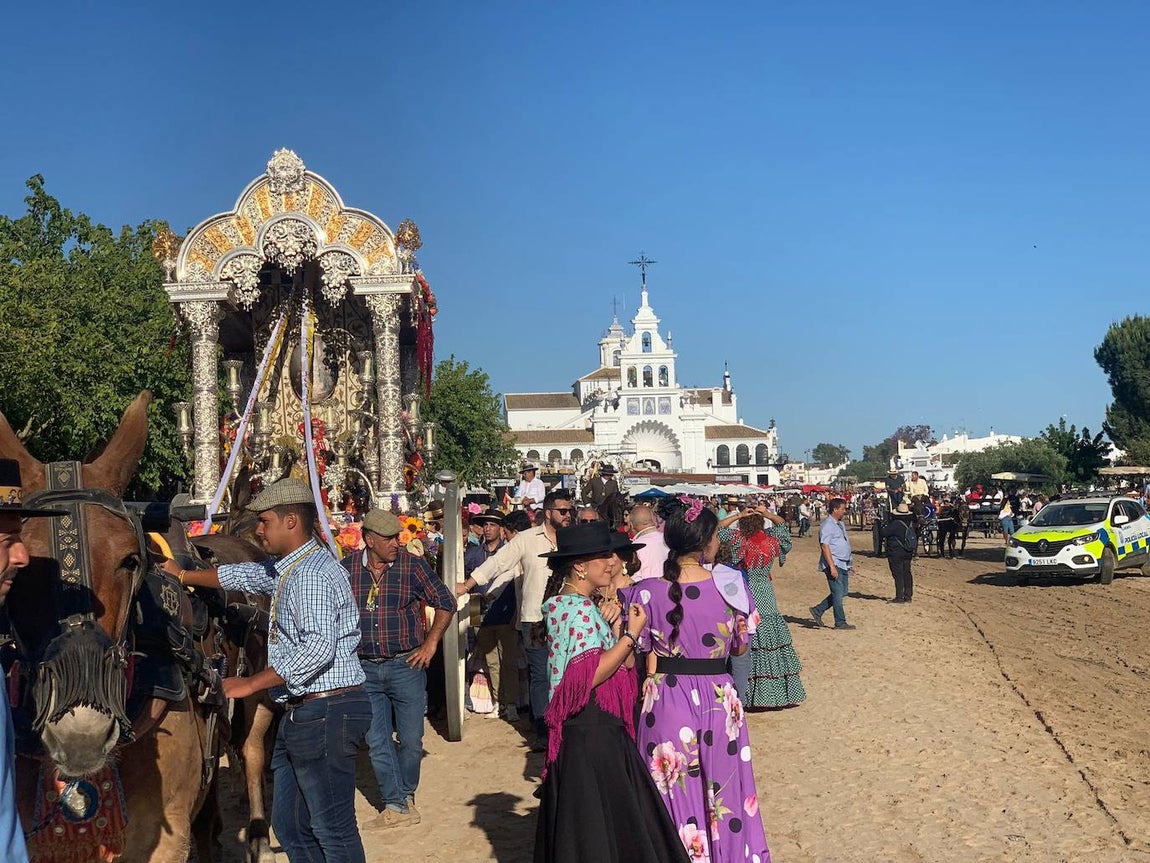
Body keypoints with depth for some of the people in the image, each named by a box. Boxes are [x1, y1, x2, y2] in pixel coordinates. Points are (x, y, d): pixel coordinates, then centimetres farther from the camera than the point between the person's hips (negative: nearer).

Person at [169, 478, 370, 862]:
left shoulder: (312, 574, -19)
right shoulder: (288, 567, 13)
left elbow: (318, 648, -30)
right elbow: (241, 576, 32)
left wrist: (251, 684, -23)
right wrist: (184, 575, 38)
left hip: (325, 713, -11)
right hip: (301, 713, 11)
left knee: (333, 829, -3)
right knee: (288, 824, 17)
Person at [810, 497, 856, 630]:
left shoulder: (840, 524, 16)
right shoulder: (827, 526, -14)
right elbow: (825, 547, -19)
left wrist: (850, 561, 21)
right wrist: (832, 567, -23)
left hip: (843, 564, 10)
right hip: (834, 564, -10)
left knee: (842, 592, 12)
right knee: (838, 594, -3)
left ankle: (818, 610, 21)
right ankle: (840, 623, 6)